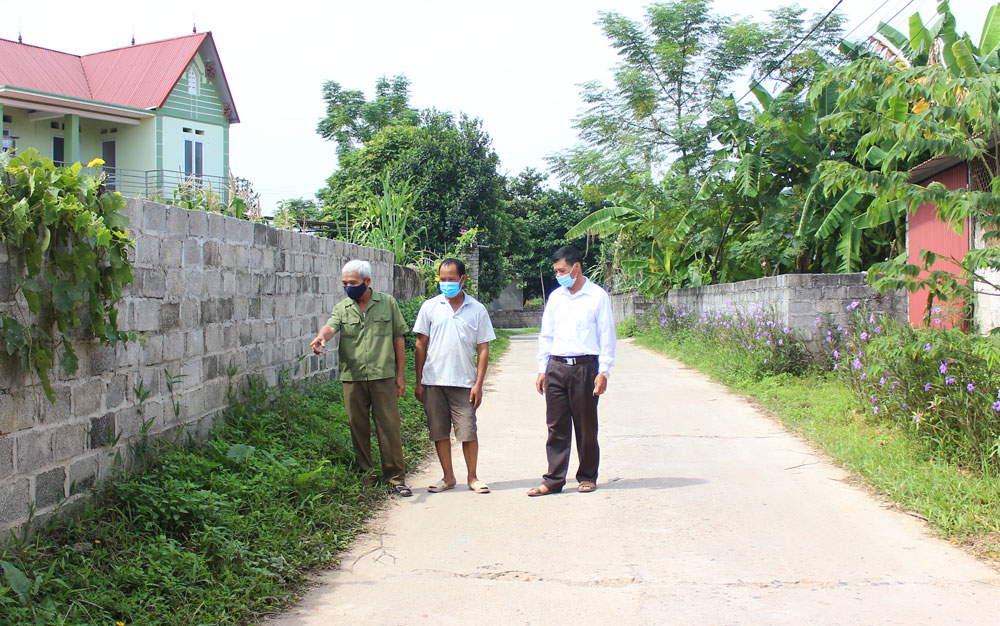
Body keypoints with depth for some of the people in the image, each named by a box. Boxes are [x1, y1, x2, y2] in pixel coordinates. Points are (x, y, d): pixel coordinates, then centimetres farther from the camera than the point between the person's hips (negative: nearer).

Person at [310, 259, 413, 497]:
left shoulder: (388, 303, 7)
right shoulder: (342, 308, 8)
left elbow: (398, 338, 9)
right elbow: (330, 327, -12)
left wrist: (400, 375, 5)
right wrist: (321, 337, -37)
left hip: (383, 377, -1)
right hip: (352, 378, 2)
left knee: (389, 428, -2)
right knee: (358, 428, 7)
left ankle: (396, 477, 6)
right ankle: (365, 475, 19)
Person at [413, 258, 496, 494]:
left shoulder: (477, 309, 4)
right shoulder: (430, 307, 5)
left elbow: (483, 349, 4)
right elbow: (421, 345, 7)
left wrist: (479, 384, -4)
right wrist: (418, 382, 4)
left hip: (464, 383, -1)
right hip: (433, 381, 1)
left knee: (468, 432, -1)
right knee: (439, 432, 7)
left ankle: (472, 478, 14)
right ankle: (448, 477, 20)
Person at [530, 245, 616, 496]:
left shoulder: (597, 296, -1)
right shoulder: (555, 297, 12)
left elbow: (606, 336, -2)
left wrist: (603, 372, -7)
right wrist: (542, 370, 11)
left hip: (585, 366, -4)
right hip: (556, 366, 4)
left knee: (586, 426, 5)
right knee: (556, 426, 3)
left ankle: (587, 477, 17)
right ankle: (554, 480, 7)